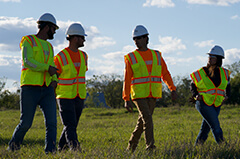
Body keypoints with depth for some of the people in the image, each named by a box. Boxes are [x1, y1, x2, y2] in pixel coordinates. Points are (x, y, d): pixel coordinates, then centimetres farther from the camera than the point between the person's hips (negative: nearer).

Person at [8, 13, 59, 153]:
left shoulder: (49, 47, 21)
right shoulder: (28, 41, -2)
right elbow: (28, 62, -17)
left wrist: (54, 81, 1)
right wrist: (48, 68, -13)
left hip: (46, 90, 6)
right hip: (30, 89, -6)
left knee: (52, 122, -11)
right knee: (26, 123, -4)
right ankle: (12, 148, 21)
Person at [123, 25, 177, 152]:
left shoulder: (156, 55, 10)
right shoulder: (131, 58, 1)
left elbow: (165, 73, 10)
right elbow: (127, 80, -1)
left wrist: (172, 89, -2)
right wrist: (126, 99, -8)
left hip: (153, 94, 3)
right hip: (139, 94, -3)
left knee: (142, 121, 7)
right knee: (147, 119, -18)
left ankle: (131, 146, 22)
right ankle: (150, 146, -17)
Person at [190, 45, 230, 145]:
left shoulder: (224, 73, 6)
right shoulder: (202, 72, -3)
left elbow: (227, 85, 25)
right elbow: (193, 85, 9)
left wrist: (227, 95, 9)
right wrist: (196, 95, -9)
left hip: (216, 105, 4)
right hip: (203, 103, -4)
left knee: (205, 129, 8)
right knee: (215, 126, -14)